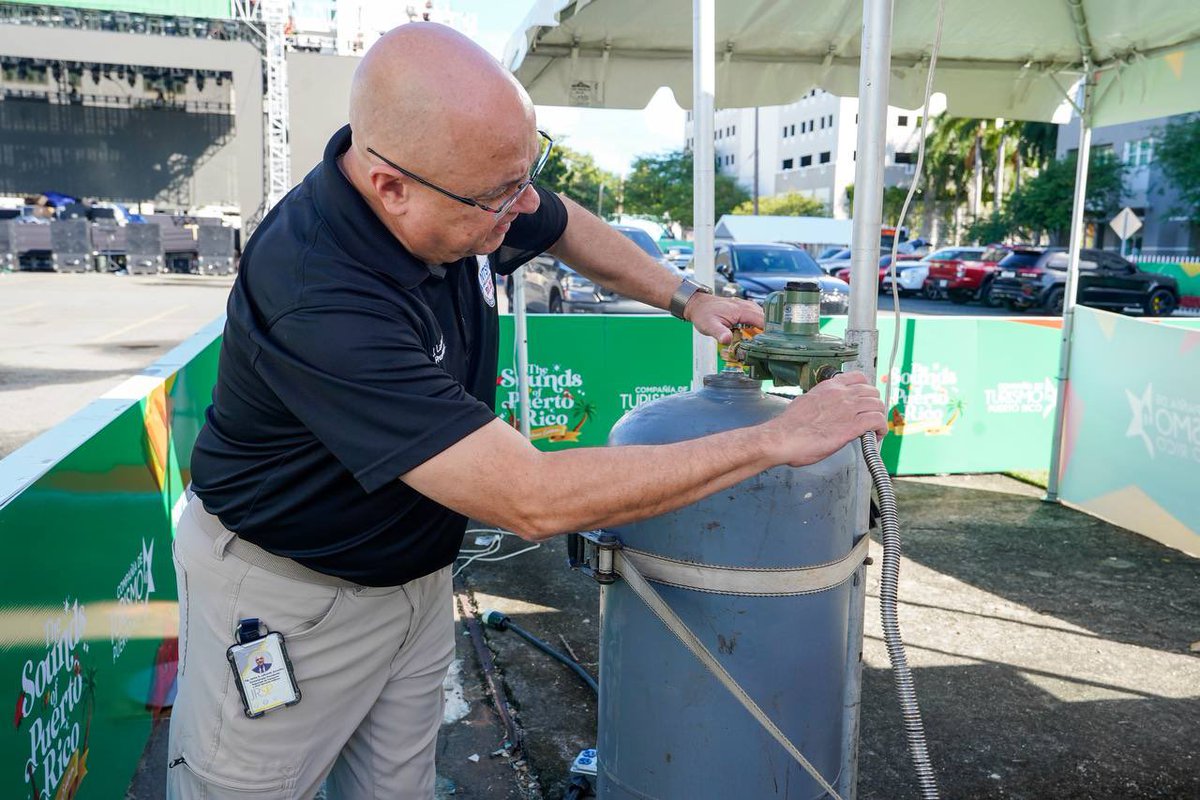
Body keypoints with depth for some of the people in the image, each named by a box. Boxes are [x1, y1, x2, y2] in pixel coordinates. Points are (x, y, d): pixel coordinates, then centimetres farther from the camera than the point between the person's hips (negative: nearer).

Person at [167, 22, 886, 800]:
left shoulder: (473, 187, -13)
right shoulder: (317, 298, -37)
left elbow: (569, 225, 13)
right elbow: (535, 500, -39)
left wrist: (687, 297, 2)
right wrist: (775, 440, -32)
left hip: (416, 574, 7)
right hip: (284, 592, -6)